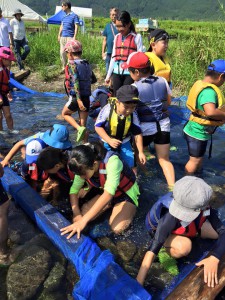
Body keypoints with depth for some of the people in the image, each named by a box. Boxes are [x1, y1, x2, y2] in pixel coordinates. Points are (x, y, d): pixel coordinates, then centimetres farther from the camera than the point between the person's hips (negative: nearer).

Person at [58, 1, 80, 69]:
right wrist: (59, 35, 16)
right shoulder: (64, 16, 17)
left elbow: (76, 27, -10)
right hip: (62, 37, 7)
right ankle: (64, 67, 16)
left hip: (70, 37, -7)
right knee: (62, 53, 7)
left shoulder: (74, 16, -4)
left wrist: (74, 37, -18)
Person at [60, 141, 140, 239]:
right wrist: (77, 214, -26)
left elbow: (109, 193, -46)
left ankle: (129, 210, 4)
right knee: (83, 213, -12)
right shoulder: (84, 168, -18)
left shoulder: (112, 161, -38)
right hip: (105, 193, 6)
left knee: (117, 228, -27)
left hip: (126, 193, -6)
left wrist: (83, 221, -49)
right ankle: (111, 205, 12)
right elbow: (74, 190, -10)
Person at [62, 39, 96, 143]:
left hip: (76, 98, -6)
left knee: (65, 113, 20)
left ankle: (79, 129, -2)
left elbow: (75, 82, -20)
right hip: (86, 98, 6)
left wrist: (79, 100, -25)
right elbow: (93, 80, 17)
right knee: (83, 124, 11)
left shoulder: (72, 64, -9)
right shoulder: (86, 63, 10)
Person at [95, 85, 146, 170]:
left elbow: (137, 133, -11)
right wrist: (109, 140, -31)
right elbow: (98, 126, -20)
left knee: (131, 165, 2)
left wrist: (140, 152, -14)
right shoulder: (107, 110, -29)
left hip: (124, 142, 2)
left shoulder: (133, 115, -20)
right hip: (107, 142, -2)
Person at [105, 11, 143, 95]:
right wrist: (108, 75, 17)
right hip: (117, 72, 5)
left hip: (130, 72, -5)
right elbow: (113, 57, 16)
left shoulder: (136, 37, -2)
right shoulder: (117, 37, 12)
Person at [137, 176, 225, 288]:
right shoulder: (170, 217, -42)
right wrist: (138, 284, -45)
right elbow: (153, 249, -43)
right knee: (183, 246, -36)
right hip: (164, 231, -5)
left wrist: (214, 258, -41)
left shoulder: (205, 209, -31)